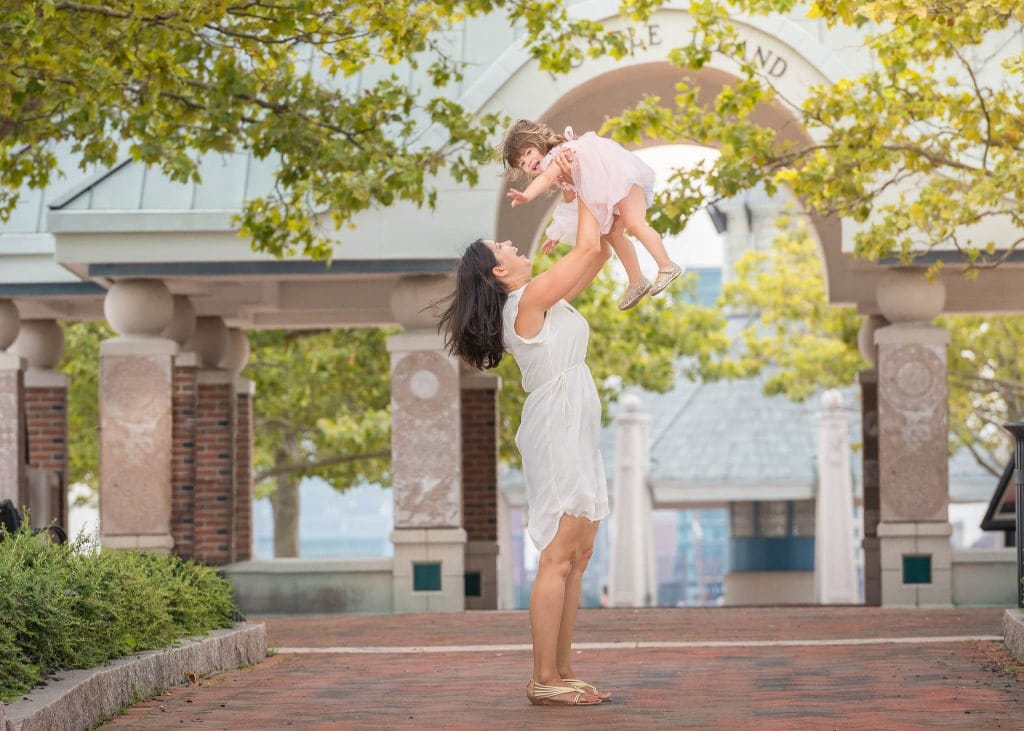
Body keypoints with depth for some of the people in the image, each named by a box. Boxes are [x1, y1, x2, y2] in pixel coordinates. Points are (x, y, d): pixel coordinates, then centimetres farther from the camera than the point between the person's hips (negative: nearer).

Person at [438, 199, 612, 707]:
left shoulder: (543, 301, 16)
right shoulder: (529, 299, -11)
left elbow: (599, 253, 21)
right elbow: (588, 248, -10)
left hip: (575, 436, 10)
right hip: (558, 430, -10)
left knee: (578, 556, 9)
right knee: (559, 557, -12)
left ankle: (563, 672, 11)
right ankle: (544, 679, -12)